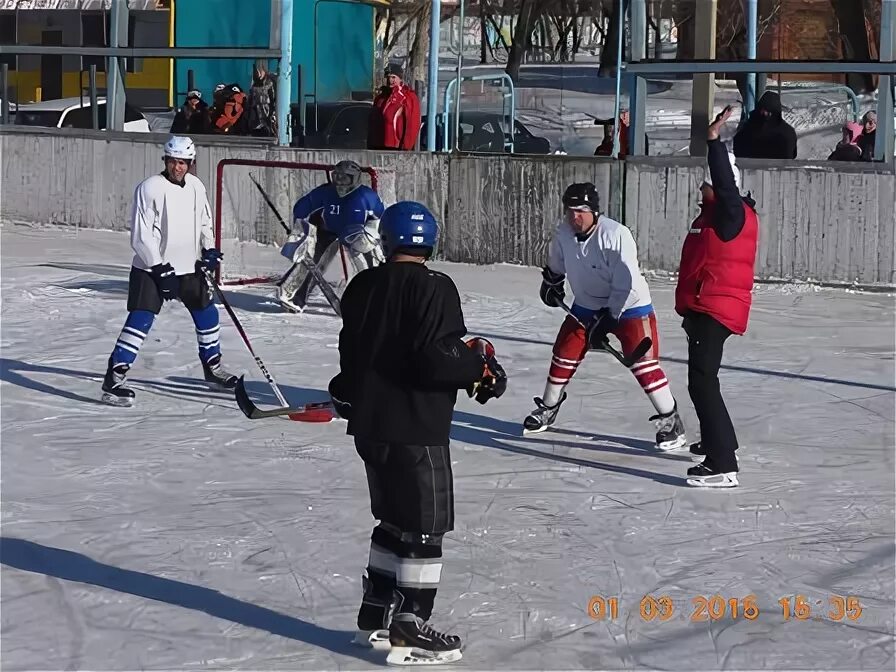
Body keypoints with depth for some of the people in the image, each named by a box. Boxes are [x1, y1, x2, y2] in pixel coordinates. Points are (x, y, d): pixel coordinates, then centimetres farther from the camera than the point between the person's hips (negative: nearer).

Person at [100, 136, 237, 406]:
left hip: (188, 267, 7)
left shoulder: (196, 187, 4)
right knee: (141, 320, -16)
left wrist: (209, 249, 4)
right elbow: (140, 236, -17)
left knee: (207, 313, 15)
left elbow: (204, 222, 20)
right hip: (151, 268, -7)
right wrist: (159, 267, -20)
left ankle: (212, 368, 34)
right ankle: (114, 379, -15)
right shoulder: (150, 188, -16)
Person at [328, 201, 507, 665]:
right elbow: (438, 357, -24)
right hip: (415, 429, -8)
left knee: (395, 520, 20)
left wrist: (346, 393, 36)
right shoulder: (433, 289, -15)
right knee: (424, 528, 1)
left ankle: (376, 616, 25)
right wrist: (481, 368, -7)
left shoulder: (362, 286, 8)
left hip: (369, 425, 8)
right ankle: (408, 631, 3)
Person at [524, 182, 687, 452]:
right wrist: (551, 284, 27)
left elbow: (625, 284, -29)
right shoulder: (563, 232, -10)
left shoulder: (616, 235, -29)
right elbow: (556, 263, 15)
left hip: (629, 306, -6)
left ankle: (670, 421, -8)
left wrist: (607, 319, -29)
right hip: (586, 306, 6)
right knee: (564, 355, 9)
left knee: (643, 363, -15)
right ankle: (548, 409, 30)